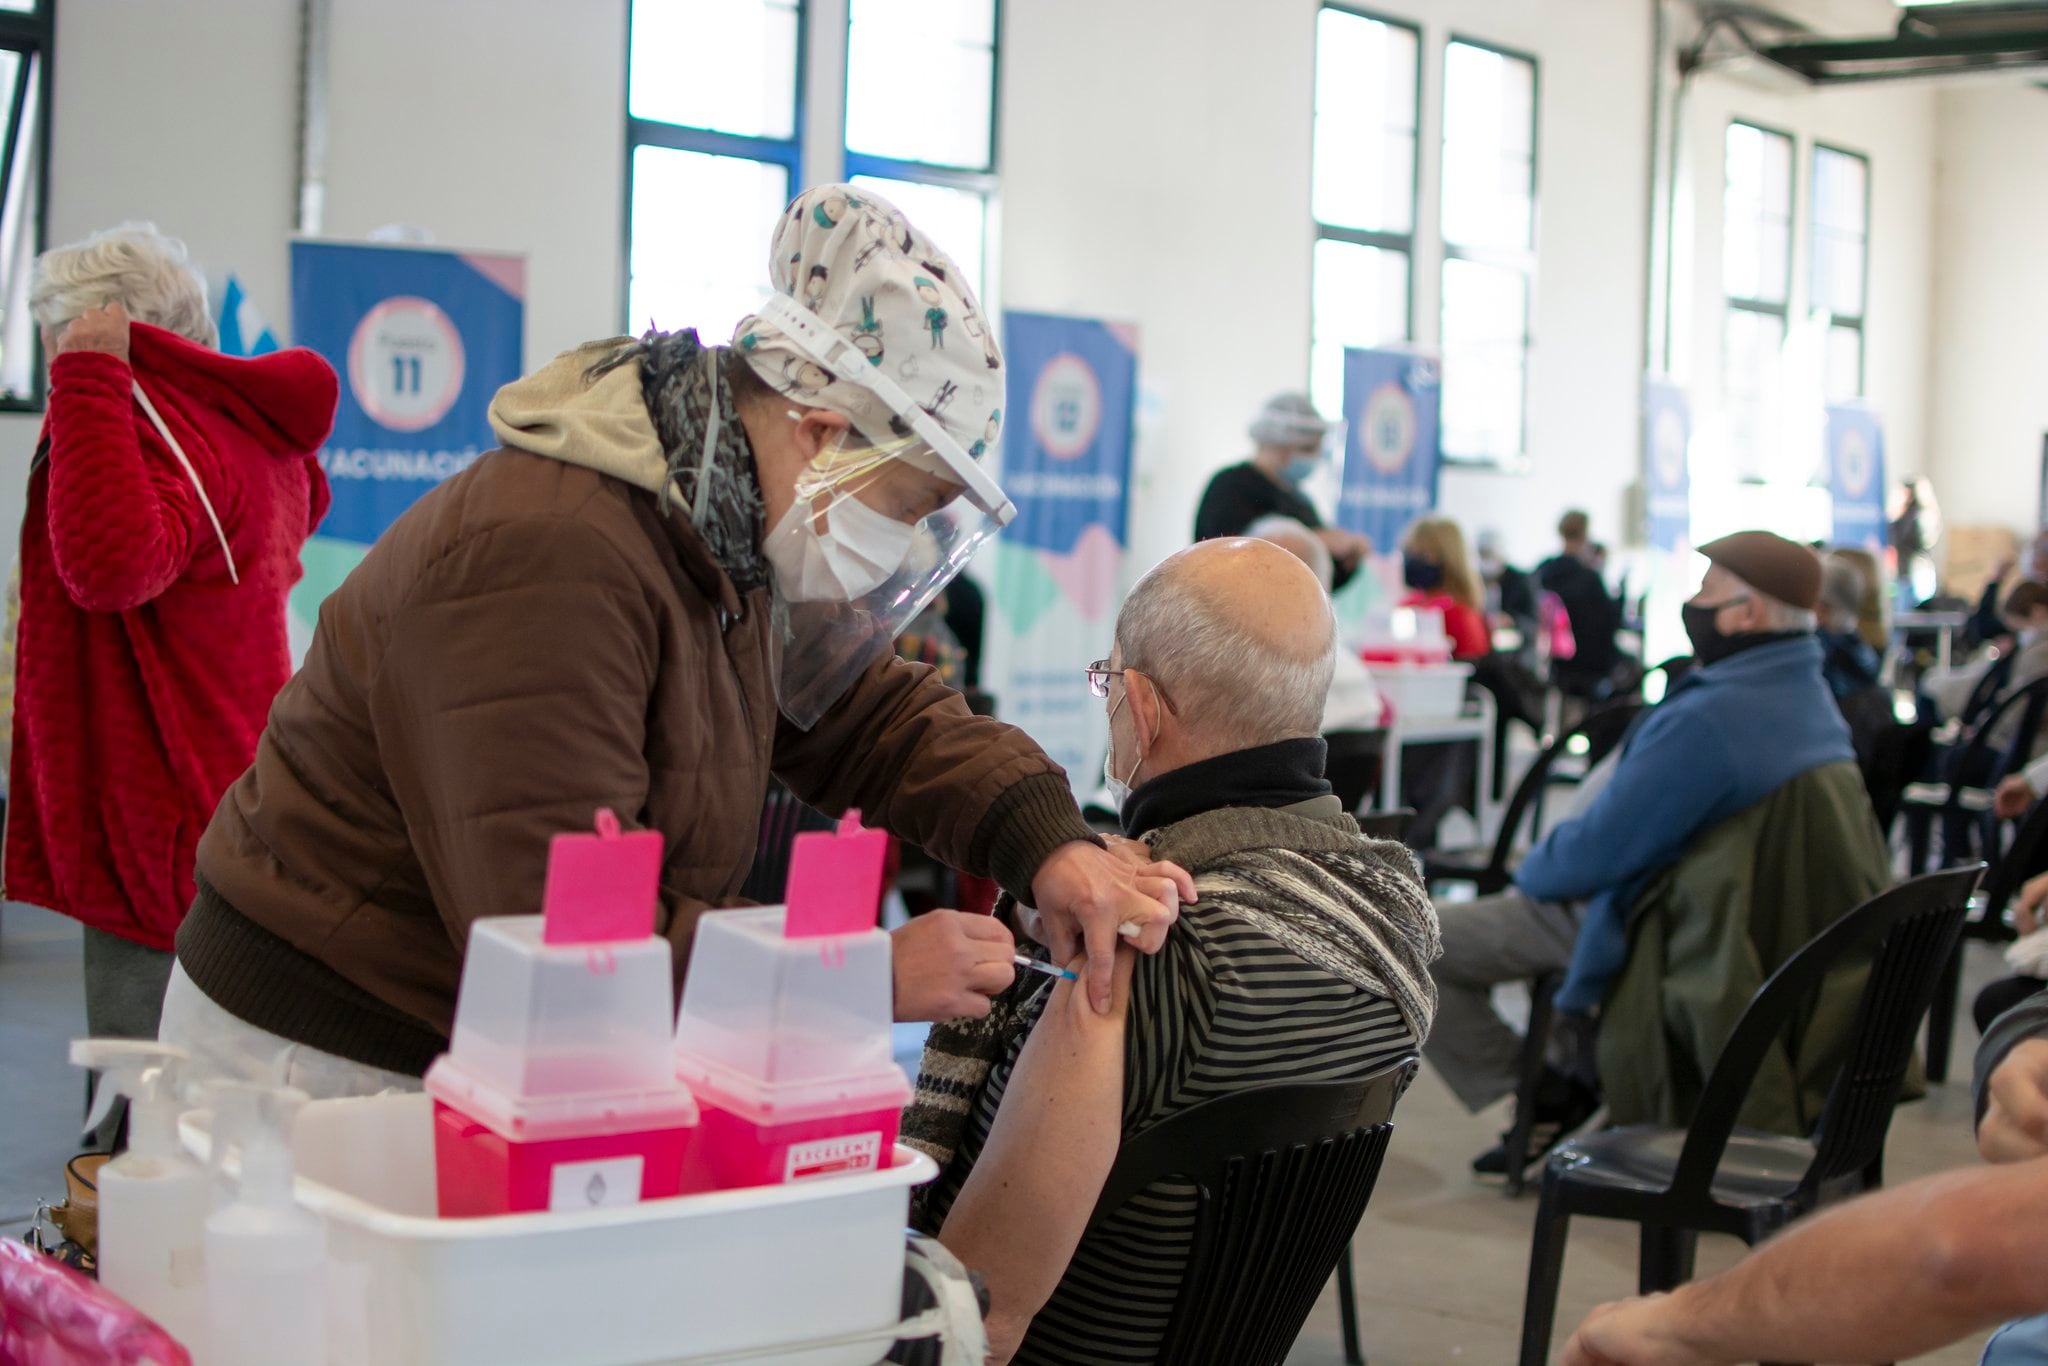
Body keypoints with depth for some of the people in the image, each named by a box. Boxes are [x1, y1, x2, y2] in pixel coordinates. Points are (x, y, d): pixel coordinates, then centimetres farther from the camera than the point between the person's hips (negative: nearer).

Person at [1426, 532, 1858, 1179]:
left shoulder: (1705, 720, -33)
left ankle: (1538, 1103, 5)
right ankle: (1577, 1075, 28)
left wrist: (1529, 872, -6)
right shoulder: (1811, 697, -2)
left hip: (1636, 925, -9)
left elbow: (1594, 852, -27)